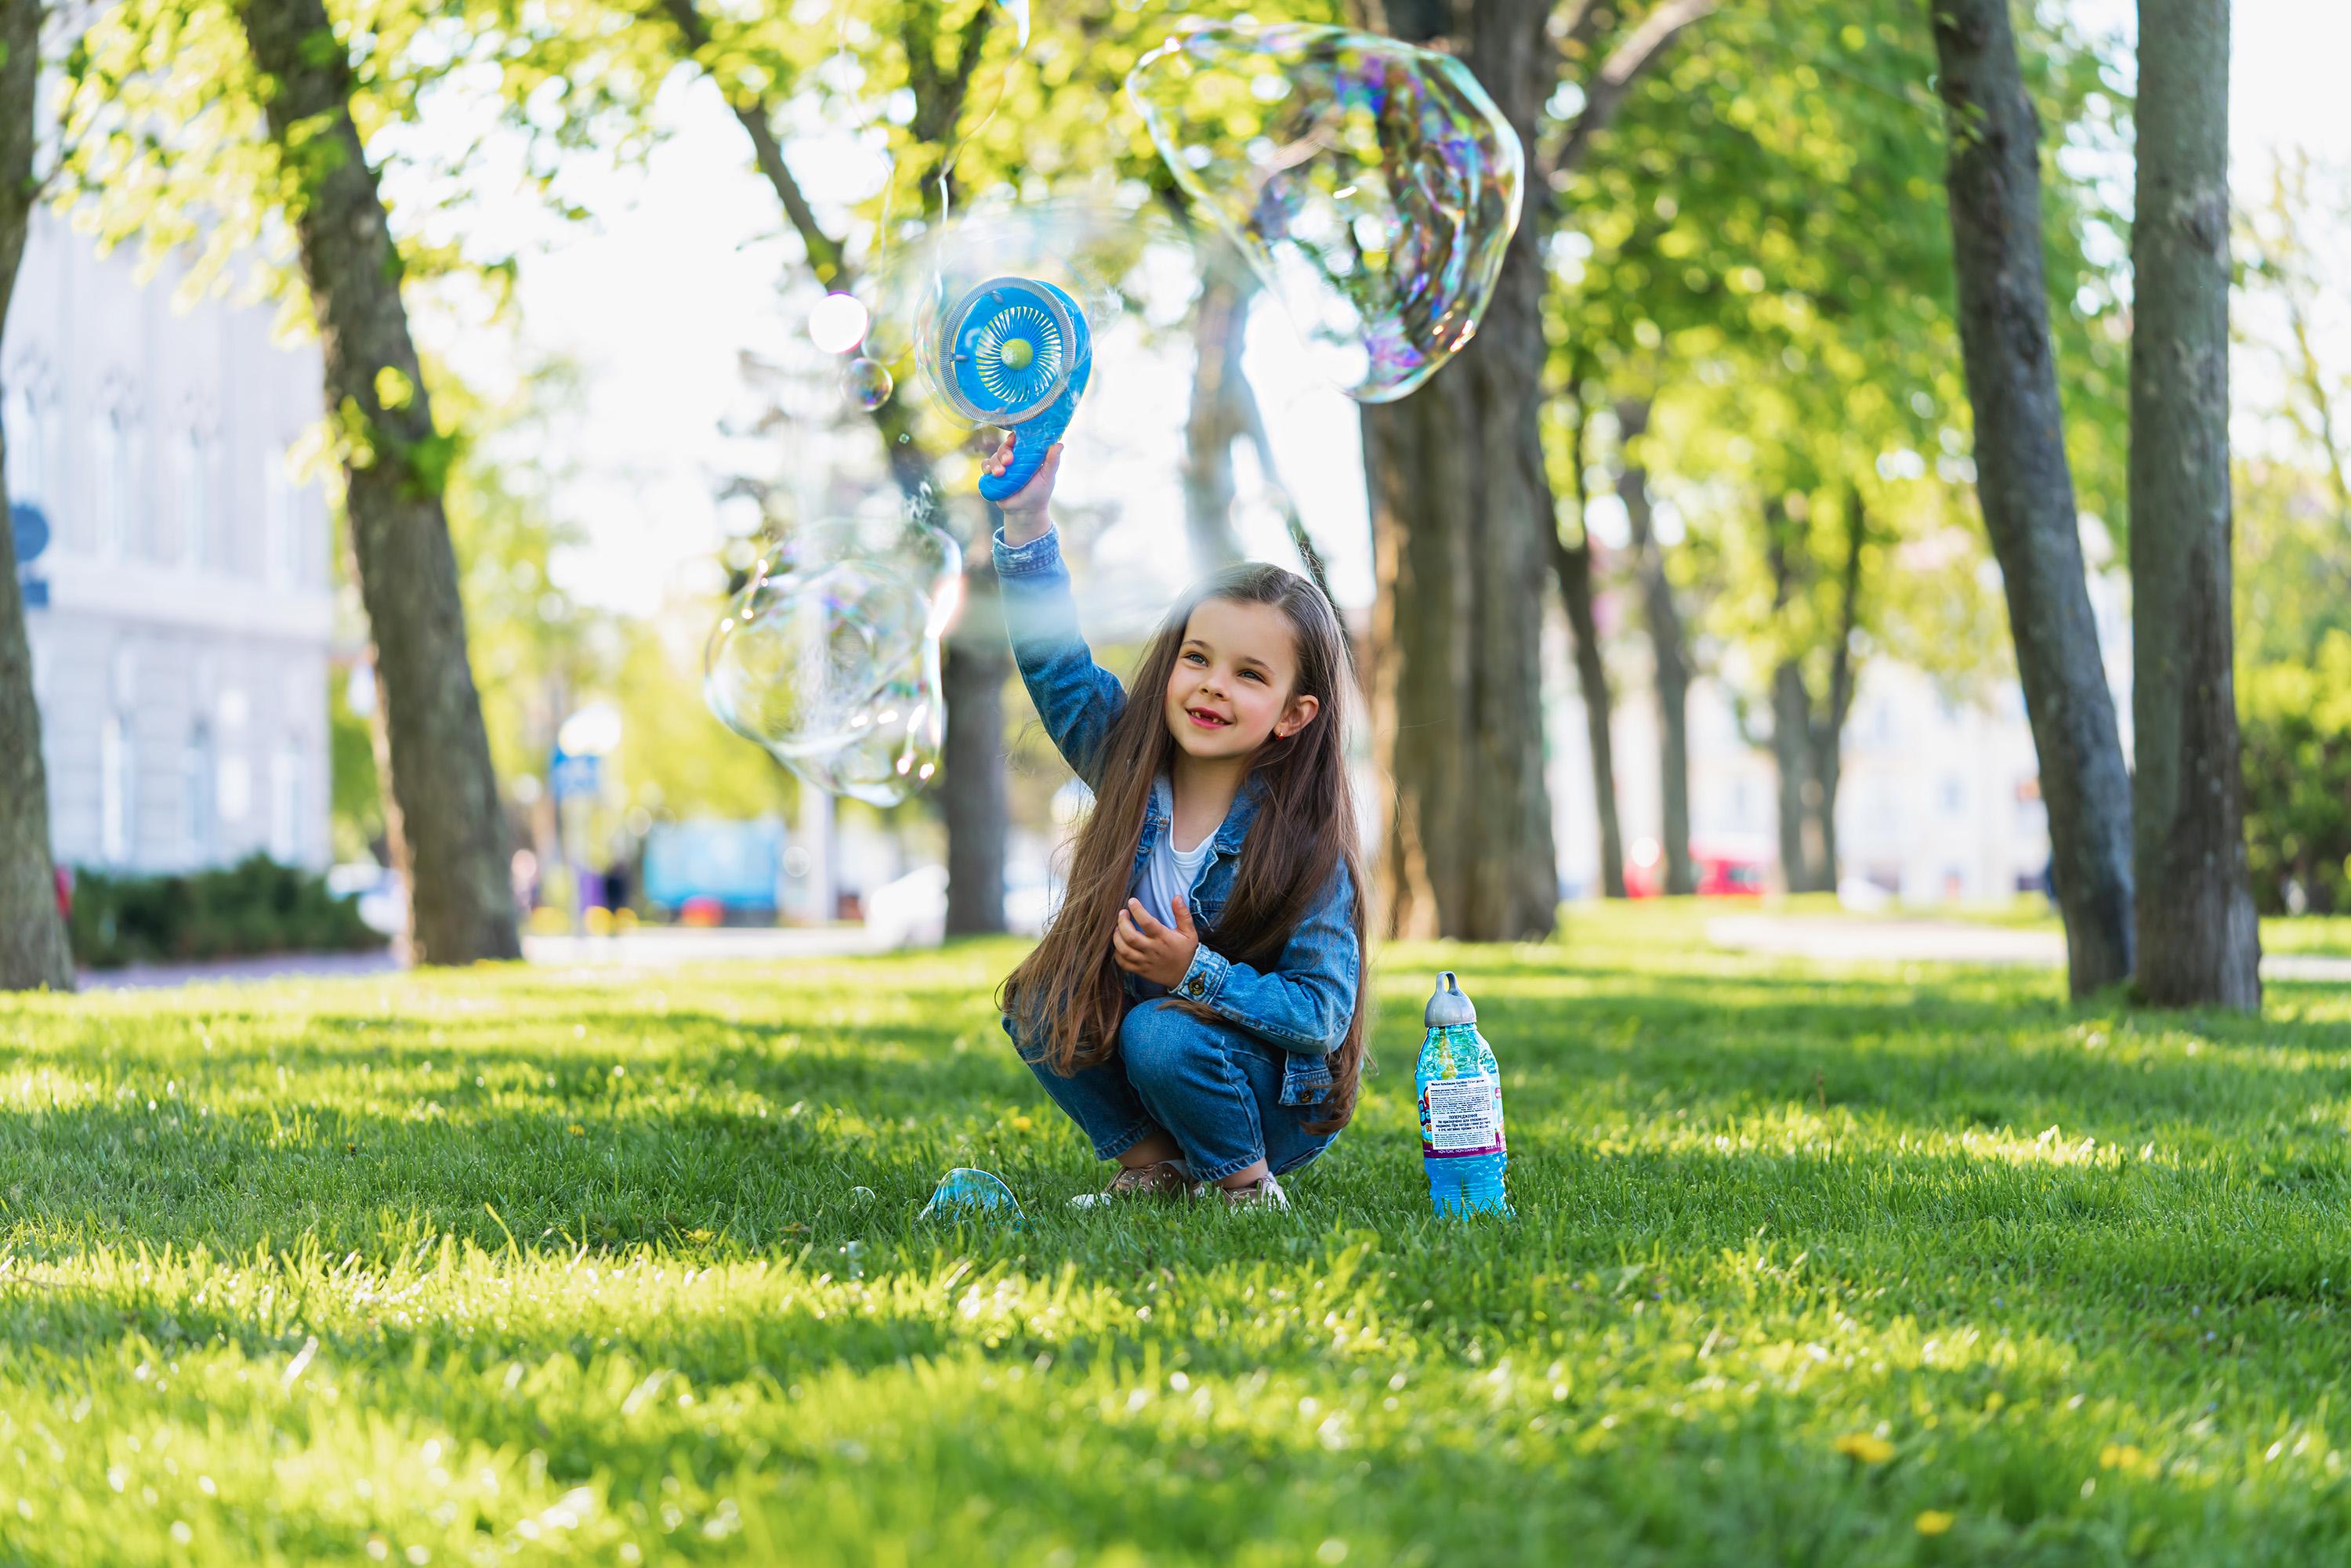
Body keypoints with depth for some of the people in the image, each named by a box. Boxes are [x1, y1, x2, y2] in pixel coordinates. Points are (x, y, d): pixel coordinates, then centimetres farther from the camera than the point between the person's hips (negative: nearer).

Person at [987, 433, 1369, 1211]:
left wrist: (1199, 972, -33)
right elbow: (1057, 658, -10)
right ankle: (1149, 1164, 1)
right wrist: (1027, 521, -22)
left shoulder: (1302, 842, -22)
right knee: (1035, 1004, -13)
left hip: (1278, 1102, -6)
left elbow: (1323, 1013, -22)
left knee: (1162, 1034, -31)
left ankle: (1247, 1185, -7)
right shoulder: (1132, 763, -7)